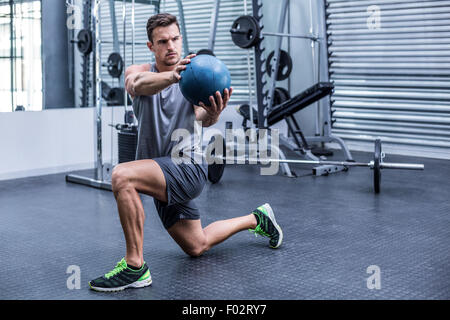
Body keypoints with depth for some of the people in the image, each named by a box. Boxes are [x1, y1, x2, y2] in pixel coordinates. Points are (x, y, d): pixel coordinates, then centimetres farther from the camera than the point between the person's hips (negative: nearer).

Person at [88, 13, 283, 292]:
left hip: (188, 167, -5)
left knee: (122, 176, -31)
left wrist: (213, 112, -49)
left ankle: (135, 266, -24)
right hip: (160, 174, 5)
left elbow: (204, 118, -24)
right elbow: (138, 84, -27)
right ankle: (256, 219, 41)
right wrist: (172, 76, -48)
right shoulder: (138, 71, 0)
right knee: (196, 247, 18)